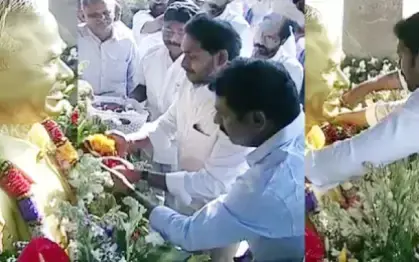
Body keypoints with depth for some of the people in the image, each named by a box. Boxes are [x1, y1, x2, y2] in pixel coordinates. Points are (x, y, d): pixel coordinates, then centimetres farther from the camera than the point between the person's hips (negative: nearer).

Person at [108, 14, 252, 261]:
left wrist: (142, 178, -31)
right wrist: (129, 142, -14)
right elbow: (168, 124, 5)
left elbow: (214, 184, -31)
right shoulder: (191, 81, -10)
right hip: (181, 202, 6)